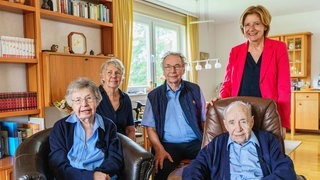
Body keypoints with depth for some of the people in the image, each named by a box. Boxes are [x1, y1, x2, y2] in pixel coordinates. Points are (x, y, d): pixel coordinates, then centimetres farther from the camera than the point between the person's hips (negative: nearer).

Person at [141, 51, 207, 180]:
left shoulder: (195, 90, 9)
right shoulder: (154, 96, 7)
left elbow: (204, 120, 10)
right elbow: (150, 127, 4)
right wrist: (159, 150, -13)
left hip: (195, 143, 3)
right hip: (168, 145, -2)